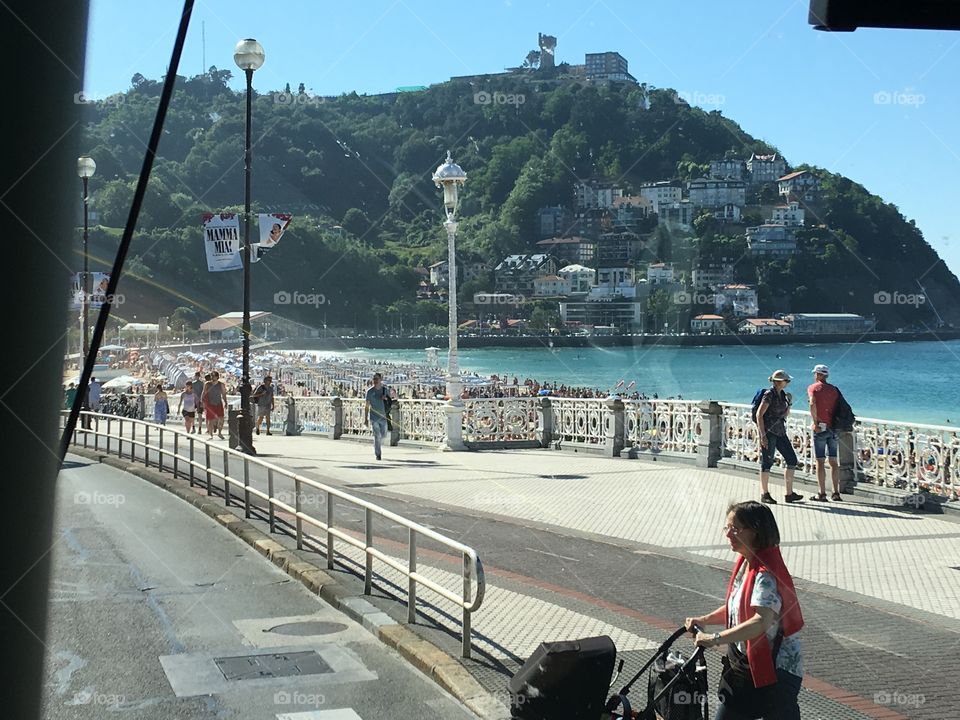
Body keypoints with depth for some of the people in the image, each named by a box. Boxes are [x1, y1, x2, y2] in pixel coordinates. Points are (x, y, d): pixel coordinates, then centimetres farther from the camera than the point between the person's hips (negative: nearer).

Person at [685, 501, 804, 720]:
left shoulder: (766, 574, -23)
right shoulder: (745, 564, 7)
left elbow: (762, 621, -37)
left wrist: (716, 639, -40)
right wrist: (705, 620, 6)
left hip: (776, 668, -9)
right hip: (745, 665, 10)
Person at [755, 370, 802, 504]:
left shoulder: (782, 394, 13)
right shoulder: (769, 394, -12)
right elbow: (759, 414, -16)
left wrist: (789, 403, 5)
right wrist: (762, 435, -21)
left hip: (780, 431, 9)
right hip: (769, 431, -9)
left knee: (792, 460, 5)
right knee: (767, 462, -3)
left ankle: (789, 494, 11)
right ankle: (765, 494, 6)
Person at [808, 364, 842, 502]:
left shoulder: (813, 387, -1)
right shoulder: (834, 389, 13)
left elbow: (813, 404, -18)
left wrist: (815, 422, -13)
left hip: (820, 427, -5)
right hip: (833, 428, 5)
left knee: (820, 461, -2)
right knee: (833, 461, 10)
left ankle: (822, 494, -4)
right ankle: (836, 493, 10)